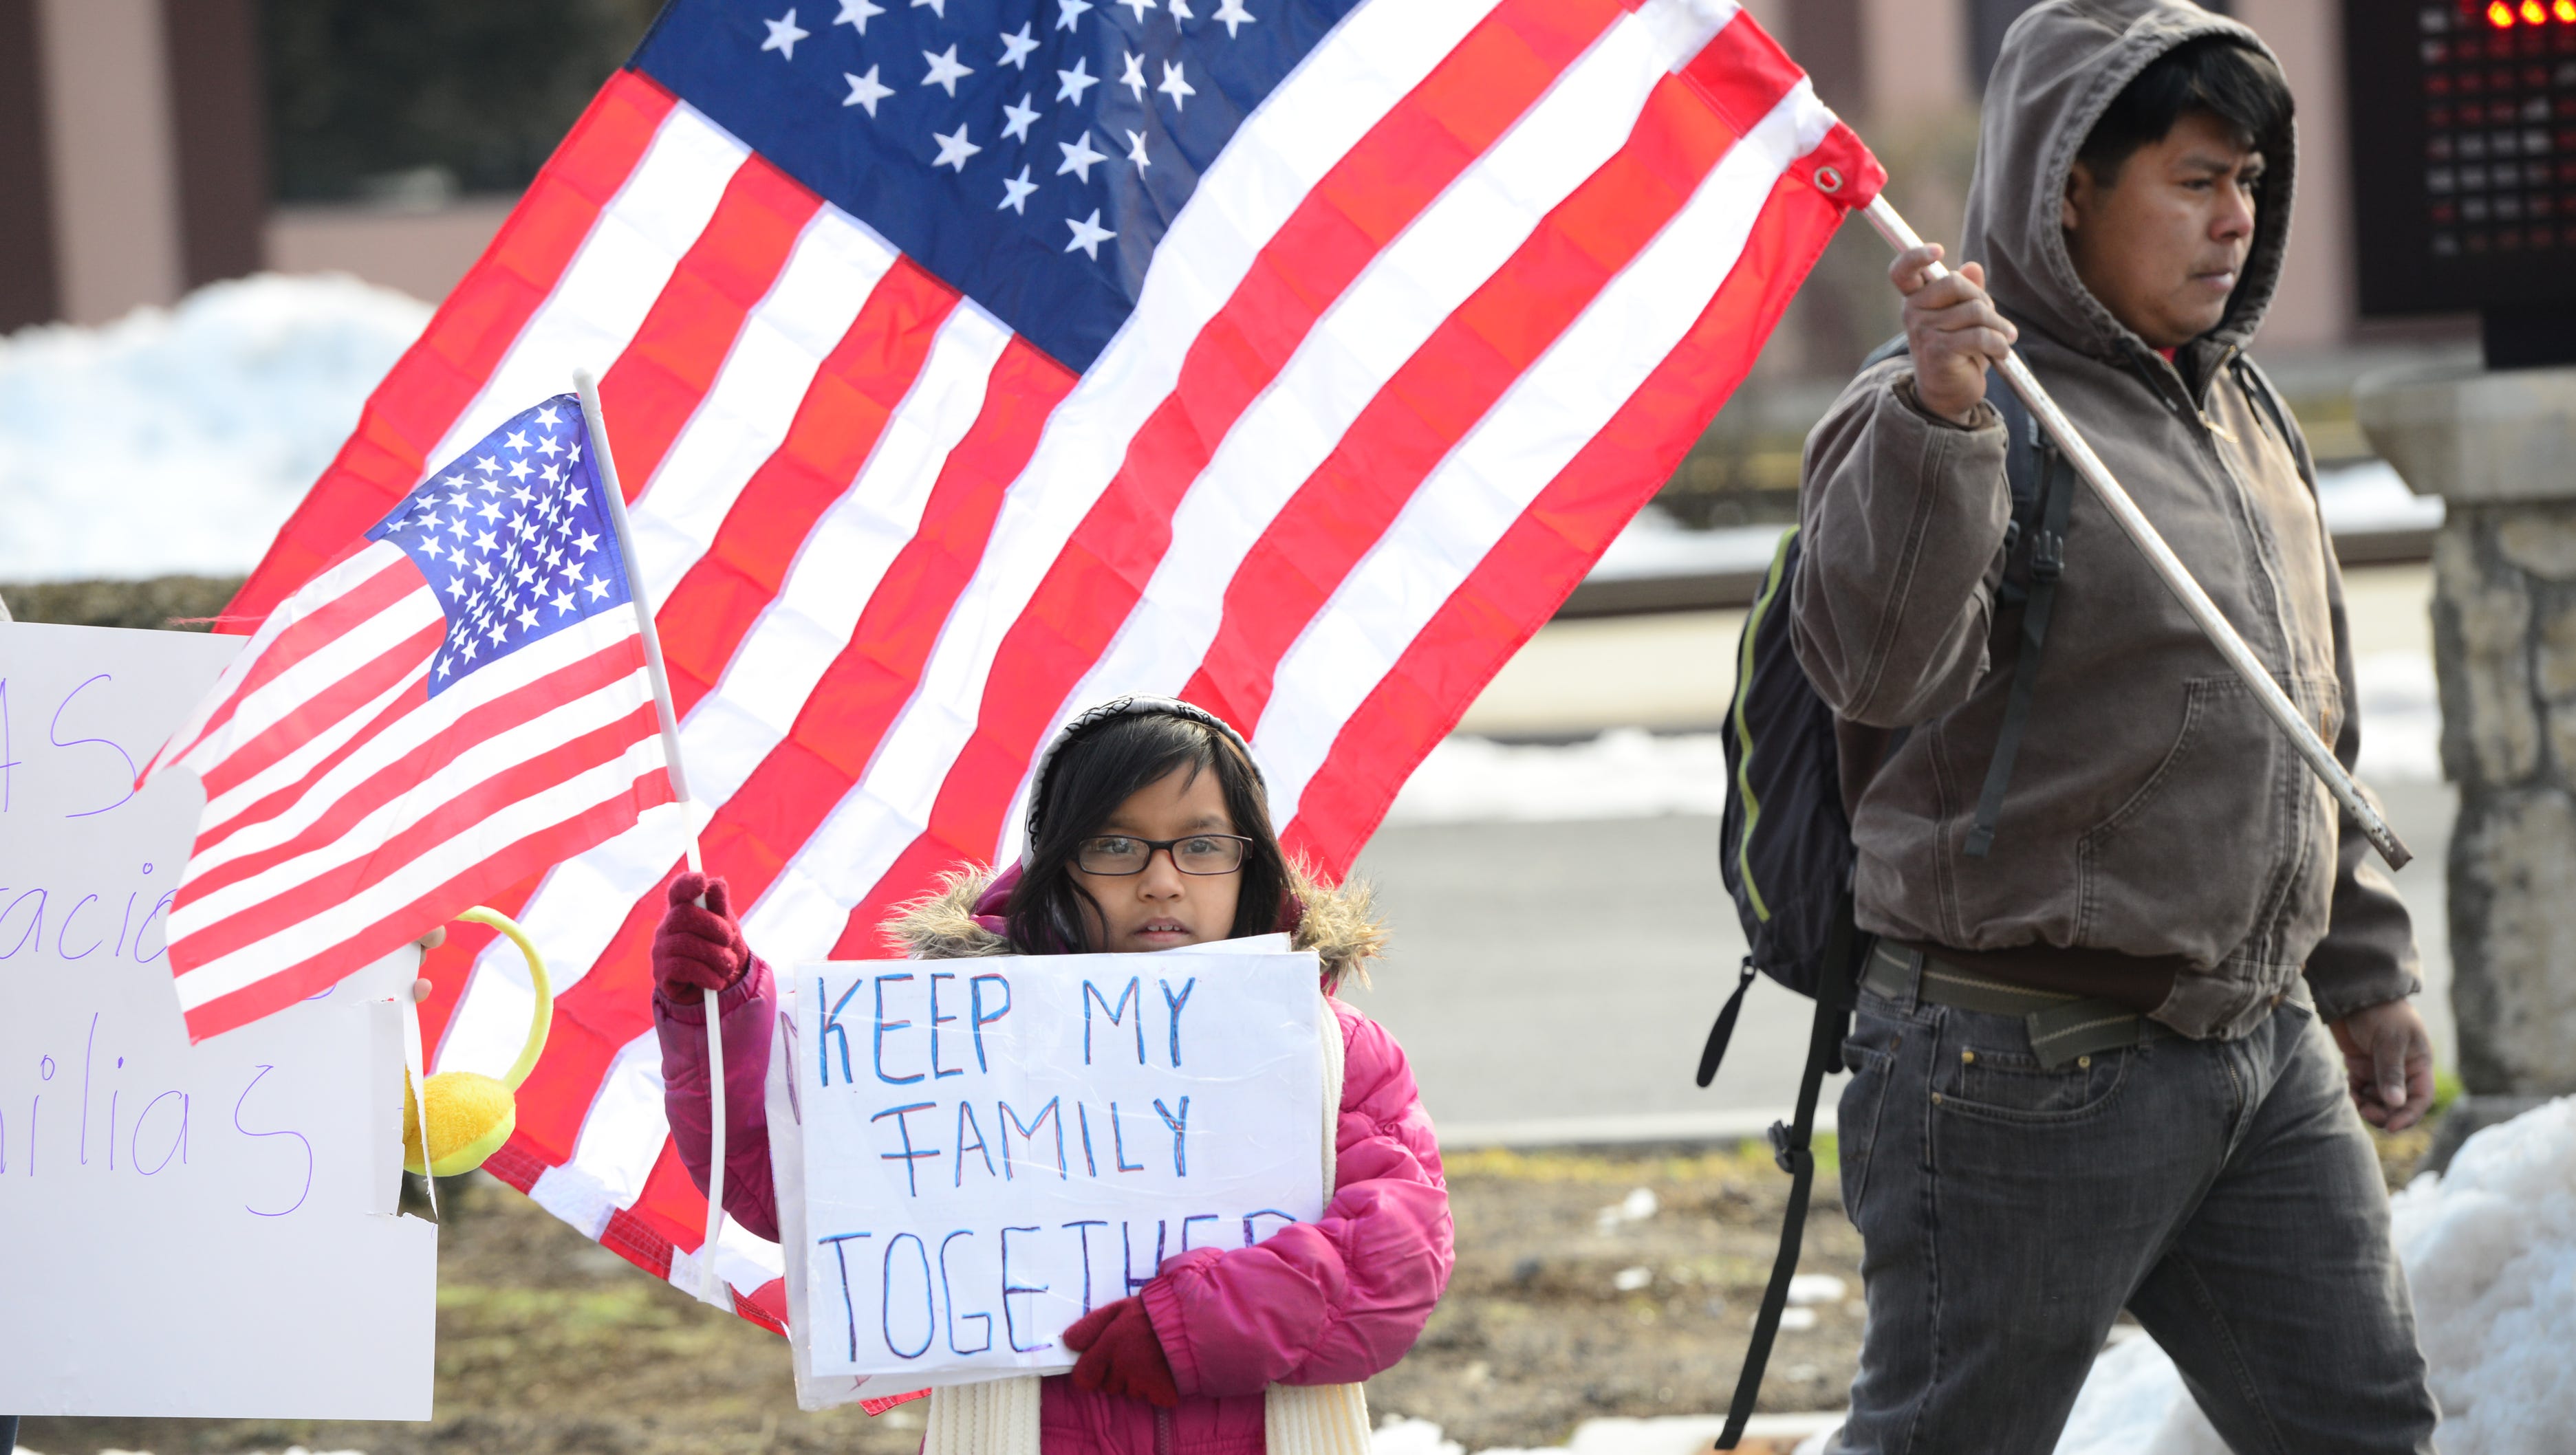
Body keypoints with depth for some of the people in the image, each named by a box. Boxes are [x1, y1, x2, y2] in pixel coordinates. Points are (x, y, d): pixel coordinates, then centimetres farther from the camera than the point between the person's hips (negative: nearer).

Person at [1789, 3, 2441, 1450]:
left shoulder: (2245, 414, 16)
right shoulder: (1934, 416, -11)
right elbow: (1875, 665, -30)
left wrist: (2366, 974, 26)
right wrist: (1940, 414, -43)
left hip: (2268, 1060, 8)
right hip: (2027, 1075, -8)